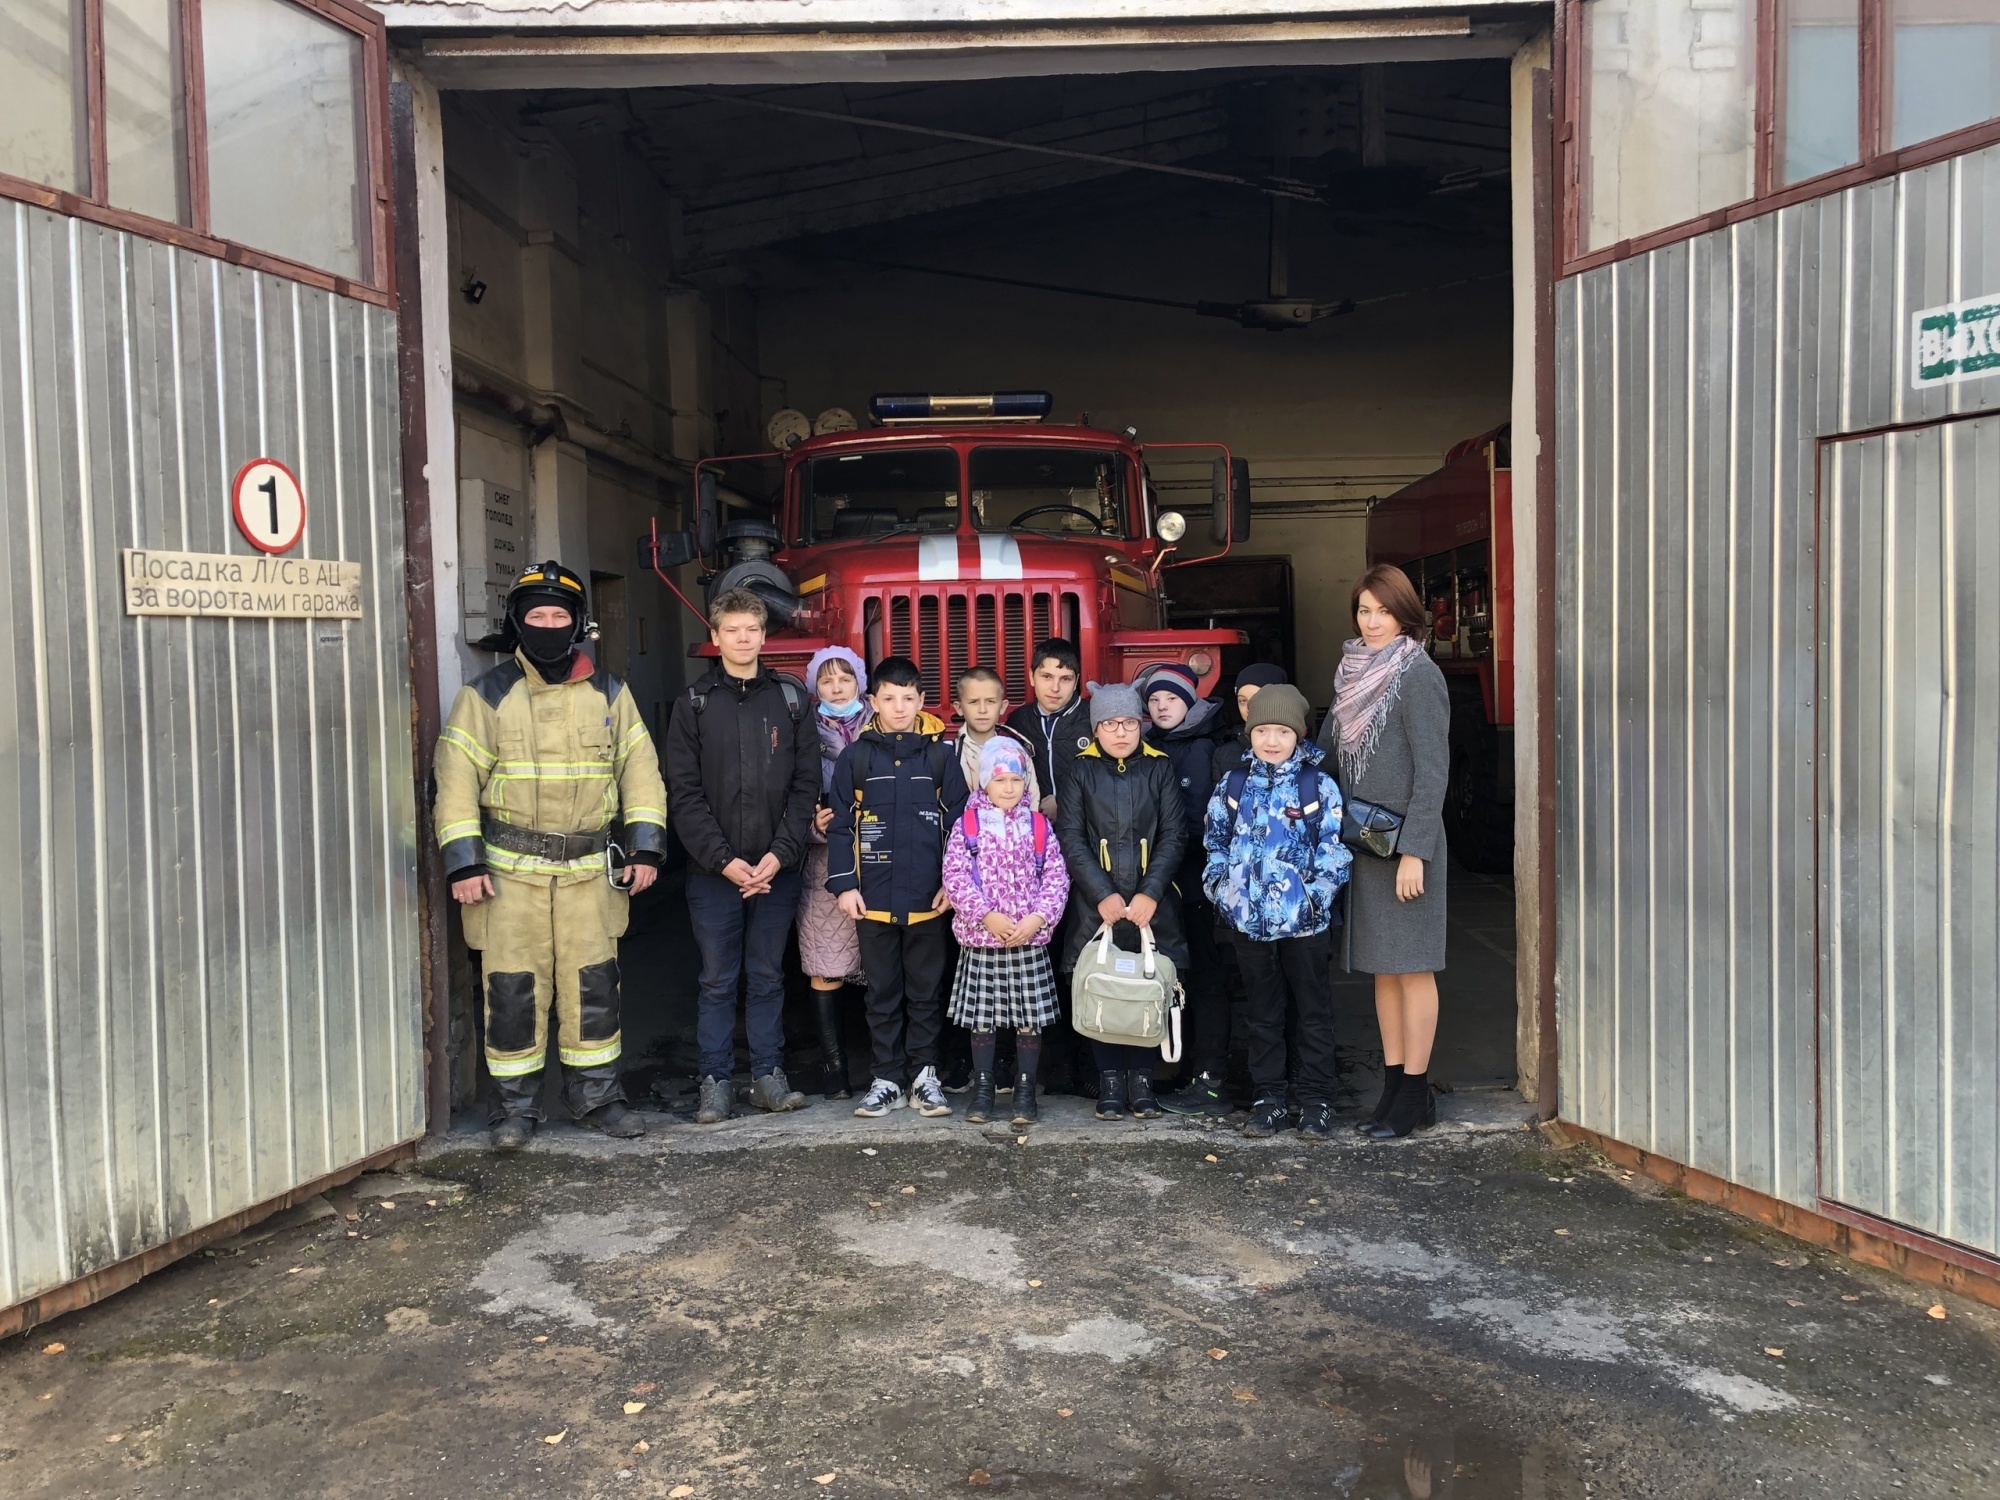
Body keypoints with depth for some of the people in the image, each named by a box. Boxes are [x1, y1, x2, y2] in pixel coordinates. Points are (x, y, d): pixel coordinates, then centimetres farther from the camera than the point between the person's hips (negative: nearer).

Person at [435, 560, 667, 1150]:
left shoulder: (608, 693, 8)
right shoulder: (487, 695, 0)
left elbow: (639, 769, 8)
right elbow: (457, 780, -3)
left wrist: (645, 846, 0)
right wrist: (463, 863, -10)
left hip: (589, 871, 2)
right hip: (510, 873, -2)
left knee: (593, 986, 6)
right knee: (513, 989, 2)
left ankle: (596, 1096, 20)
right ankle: (517, 1107, 16)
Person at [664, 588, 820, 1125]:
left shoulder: (791, 698, 5)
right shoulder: (695, 704, 2)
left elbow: (806, 784, 1)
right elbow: (684, 792, -4)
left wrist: (780, 854, -9)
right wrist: (723, 860, -12)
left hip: (777, 868, 1)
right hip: (713, 871, -1)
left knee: (767, 977, 10)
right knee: (717, 980, 5)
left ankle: (768, 1075, 19)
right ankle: (716, 1080, 15)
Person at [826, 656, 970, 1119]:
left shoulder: (939, 754, 1)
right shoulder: (856, 756, 1)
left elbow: (957, 821, 1)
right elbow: (841, 825, 1)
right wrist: (844, 883, -5)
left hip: (928, 898, 0)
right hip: (874, 898, 0)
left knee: (926, 992, 10)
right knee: (882, 994, 10)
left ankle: (925, 1076, 21)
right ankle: (887, 1080, 19)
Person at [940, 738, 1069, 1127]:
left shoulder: (1039, 826, 5)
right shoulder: (967, 825, 0)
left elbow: (1056, 876, 1)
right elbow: (955, 876, -8)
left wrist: (1038, 917, -12)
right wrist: (986, 915, -16)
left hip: (1030, 939, 1)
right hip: (980, 938, -1)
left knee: (1029, 1019, 4)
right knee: (981, 1018, 6)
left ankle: (1025, 1091, 15)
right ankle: (982, 1088, 19)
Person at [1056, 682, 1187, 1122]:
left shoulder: (1160, 768, 5)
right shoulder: (1082, 771, 4)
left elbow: (1174, 835, 0)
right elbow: (1070, 838, -2)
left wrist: (1151, 892, -11)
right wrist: (1102, 894, -12)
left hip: (1151, 902, 0)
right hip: (1096, 902, 0)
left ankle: (1141, 1079, 14)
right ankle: (1110, 1081, 13)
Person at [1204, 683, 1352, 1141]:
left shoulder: (1319, 786, -4)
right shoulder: (1233, 785, 4)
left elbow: (1335, 848, -5)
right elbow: (1215, 841, 11)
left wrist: (1316, 893, -14)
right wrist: (1221, 888, -1)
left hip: (1304, 919, -2)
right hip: (1249, 919, 3)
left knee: (1312, 1012, 7)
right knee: (1263, 1013, 12)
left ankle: (1316, 1101, 17)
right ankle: (1268, 1098, 22)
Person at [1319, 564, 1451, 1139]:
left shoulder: (1418, 674, -10)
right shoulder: (1355, 672, 12)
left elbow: (1432, 769, -14)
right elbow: (1330, 748, 14)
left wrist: (1414, 850, -18)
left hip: (1404, 838, -7)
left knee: (1410, 965, 0)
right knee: (1382, 967, 11)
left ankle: (1415, 1094, 8)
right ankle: (1393, 1085, 19)